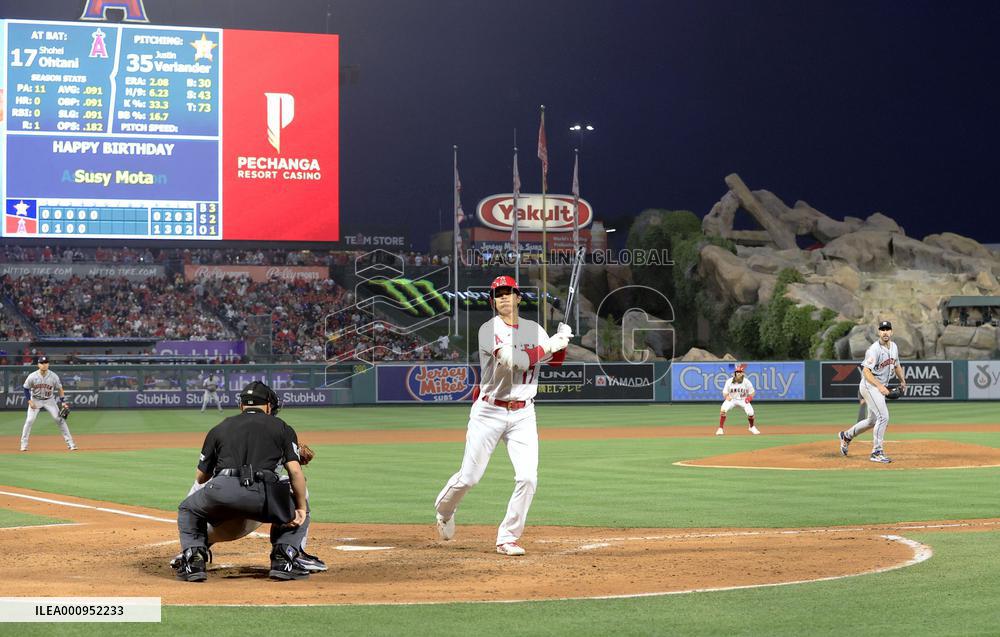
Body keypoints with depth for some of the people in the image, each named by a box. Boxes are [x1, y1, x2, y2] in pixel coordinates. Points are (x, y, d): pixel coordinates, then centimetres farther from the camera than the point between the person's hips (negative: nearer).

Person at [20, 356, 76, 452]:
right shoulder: (32, 376, -16)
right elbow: (26, 389, -3)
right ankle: (24, 444, 0)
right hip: (35, 400, 0)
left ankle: (70, 443, -2)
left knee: (60, 419, -8)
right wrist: (29, 401, -13)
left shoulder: (53, 376, -14)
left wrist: (63, 402, -10)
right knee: (29, 420, -12)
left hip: (49, 401, 0)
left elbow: (60, 389, -3)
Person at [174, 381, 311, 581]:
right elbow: (295, 471, 8)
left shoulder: (220, 428, 26)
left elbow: (200, 477, 30)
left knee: (187, 510, 33)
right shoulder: (281, 427, 22)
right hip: (261, 495, -1)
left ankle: (193, 561, 11)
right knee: (298, 509, 29)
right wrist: (301, 508, 13)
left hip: (221, 491, 1)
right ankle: (283, 561, 8)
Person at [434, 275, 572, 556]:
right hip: (489, 412, -4)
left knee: (528, 477, -11)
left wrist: (562, 341, -8)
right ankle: (444, 510, 34)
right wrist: (548, 346, -20)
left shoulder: (533, 329, 10)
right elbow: (513, 360, -23)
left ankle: (507, 538, 1)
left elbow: (555, 361, 11)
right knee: (469, 477, 2)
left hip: (523, 414, 4)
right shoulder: (489, 330, -9)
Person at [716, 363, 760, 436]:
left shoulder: (746, 381, -14)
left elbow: (752, 392, -3)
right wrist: (726, 396, -28)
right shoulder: (729, 381, -13)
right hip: (731, 399, 0)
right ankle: (720, 428, -14)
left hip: (743, 400, 0)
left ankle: (752, 427, 16)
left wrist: (750, 397, -24)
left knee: (750, 413, -17)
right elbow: (725, 392, -5)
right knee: (723, 410, -27)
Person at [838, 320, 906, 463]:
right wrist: (880, 386, -33)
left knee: (872, 420, 18)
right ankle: (877, 452, -12)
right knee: (883, 417, -17)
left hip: (880, 387, 9)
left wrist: (902, 381, 12)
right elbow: (866, 371, -24)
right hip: (870, 385, -9)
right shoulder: (874, 349, -19)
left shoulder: (894, 347, 8)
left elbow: (896, 365, 24)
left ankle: (846, 436, 37)